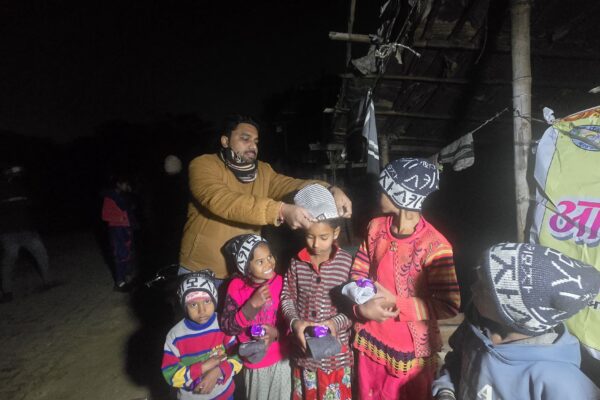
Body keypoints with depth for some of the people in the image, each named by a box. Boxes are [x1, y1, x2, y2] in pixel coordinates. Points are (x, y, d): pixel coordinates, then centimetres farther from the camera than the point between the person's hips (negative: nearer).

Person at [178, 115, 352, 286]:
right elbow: (222, 201, -28)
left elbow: (293, 185, -8)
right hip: (200, 272, -4)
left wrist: (330, 190, -27)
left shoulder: (263, 171, 5)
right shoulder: (203, 165, -12)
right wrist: (281, 210, -37)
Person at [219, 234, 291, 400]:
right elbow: (227, 328, -22)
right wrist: (252, 304, -32)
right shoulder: (237, 287, -18)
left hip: (280, 359, 1)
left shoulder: (279, 282, -15)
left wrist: (277, 333, -25)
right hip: (253, 361, -1)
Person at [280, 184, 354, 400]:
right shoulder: (297, 262, -6)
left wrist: (336, 323, -22)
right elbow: (287, 296, 1)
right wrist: (295, 322, -14)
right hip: (303, 349, 3)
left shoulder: (347, 262, -14)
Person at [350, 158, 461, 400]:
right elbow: (358, 273, 0)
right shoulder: (376, 227, -4)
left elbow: (449, 305, -22)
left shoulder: (434, 245, -22)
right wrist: (362, 306, -19)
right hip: (370, 341, 5)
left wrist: (395, 303, -24)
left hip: (410, 351, -5)